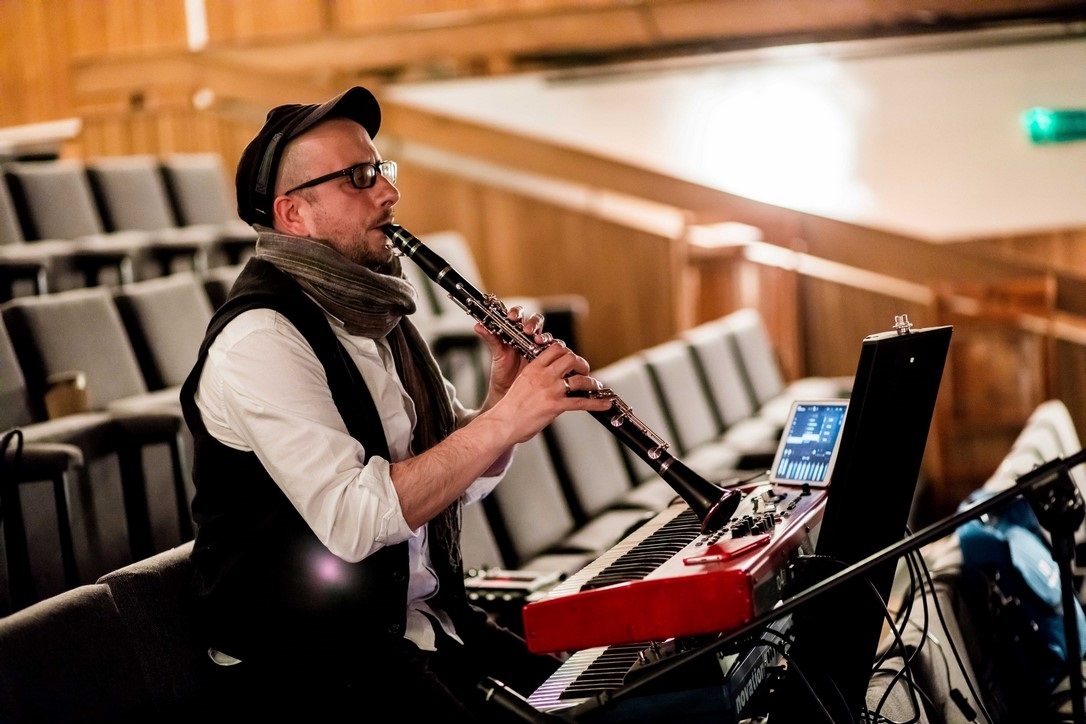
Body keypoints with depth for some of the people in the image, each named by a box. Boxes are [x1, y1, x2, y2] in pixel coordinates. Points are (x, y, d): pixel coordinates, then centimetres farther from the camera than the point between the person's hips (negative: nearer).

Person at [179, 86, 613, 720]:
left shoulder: (374, 311, 13)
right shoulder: (261, 339, -16)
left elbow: (458, 481, 14)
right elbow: (352, 519, -27)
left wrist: (505, 392, -5)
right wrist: (505, 418, -26)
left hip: (426, 620, 8)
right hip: (311, 661, -8)